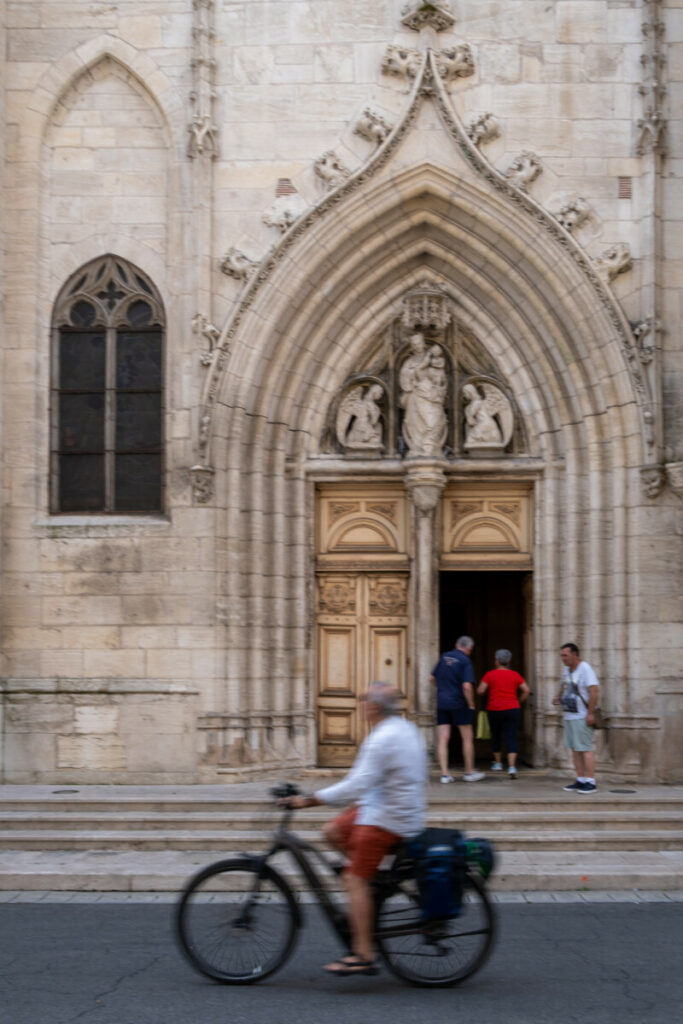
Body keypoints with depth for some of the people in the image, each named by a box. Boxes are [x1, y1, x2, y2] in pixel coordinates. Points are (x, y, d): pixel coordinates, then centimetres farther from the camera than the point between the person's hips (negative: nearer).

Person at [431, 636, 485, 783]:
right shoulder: (465, 661, -9)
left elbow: (432, 678, 15)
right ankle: (469, 772, 15)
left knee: (442, 740, 2)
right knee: (467, 738, 9)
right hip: (458, 703, -5)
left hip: (441, 703, 5)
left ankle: (444, 774, -2)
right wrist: (471, 704, -6)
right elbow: (467, 686, -19)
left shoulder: (444, 657, 7)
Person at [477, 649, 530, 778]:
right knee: (511, 738, -4)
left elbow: (480, 691, -8)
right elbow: (526, 690, 0)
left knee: (496, 736, 18)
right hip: (512, 709, 1)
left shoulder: (490, 675, -4)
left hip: (494, 709, -1)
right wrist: (518, 701, 12)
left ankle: (498, 763, 30)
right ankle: (512, 766, -18)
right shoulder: (515, 675, 3)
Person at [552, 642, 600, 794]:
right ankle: (580, 780, 14)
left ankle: (590, 783, -7)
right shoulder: (566, 670, 14)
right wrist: (559, 697, 8)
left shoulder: (585, 669, -12)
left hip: (582, 717, -9)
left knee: (585, 749, -8)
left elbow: (594, 691, -19)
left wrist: (590, 713, -23)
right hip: (569, 716, 9)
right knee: (575, 749, 9)